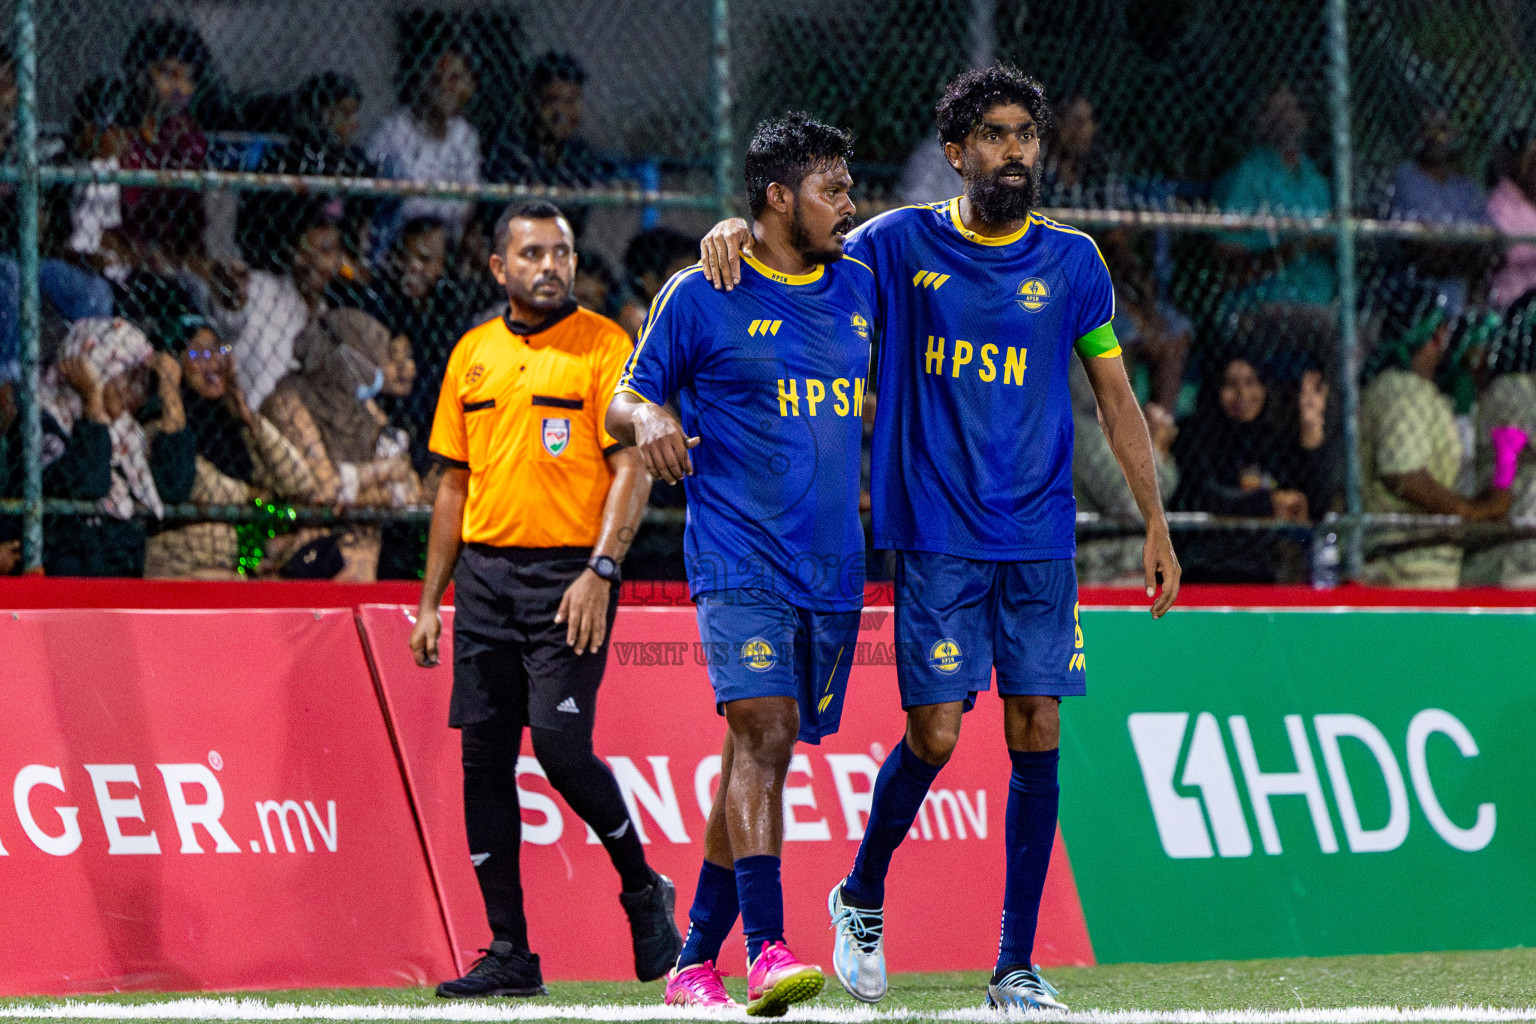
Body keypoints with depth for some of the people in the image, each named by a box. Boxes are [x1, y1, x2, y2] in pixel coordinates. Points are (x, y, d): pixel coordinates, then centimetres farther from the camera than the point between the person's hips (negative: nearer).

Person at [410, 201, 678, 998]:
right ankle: (509, 954, 6)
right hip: (485, 573, 5)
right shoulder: (472, 355, 13)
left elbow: (632, 472, -7)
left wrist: (599, 573, -18)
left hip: (569, 574, -5)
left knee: (561, 745, -15)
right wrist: (430, 601, 14)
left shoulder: (605, 348, -2)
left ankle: (643, 890, 10)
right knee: (483, 758, 2)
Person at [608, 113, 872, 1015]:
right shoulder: (701, 295, -2)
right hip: (738, 559, -5)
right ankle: (768, 950, -28)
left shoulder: (861, 289, 12)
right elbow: (626, 399, 3)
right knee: (765, 732, -21)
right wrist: (649, 419, -20)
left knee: (761, 754, 8)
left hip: (832, 567, 5)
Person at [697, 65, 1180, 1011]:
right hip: (937, 536, -2)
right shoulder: (899, 245, 3)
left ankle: (1017, 968, 4)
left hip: (1041, 539, 2)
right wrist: (739, 233, -8)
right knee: (934, 737, -7)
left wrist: (1156, 523, 9)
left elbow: (1115, 396, 12)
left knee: (1037, 737, -3)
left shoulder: (1072, 260, 7)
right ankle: (862, 899, 21)